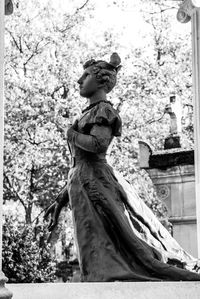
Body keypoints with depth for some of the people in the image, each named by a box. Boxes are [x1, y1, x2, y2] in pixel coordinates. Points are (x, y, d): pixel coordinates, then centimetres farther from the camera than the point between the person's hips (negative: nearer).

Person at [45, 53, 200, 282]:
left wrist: (72, 135, -3)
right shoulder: (90, 113, 25)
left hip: (94, 185, -9)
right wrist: (60, 200, 24)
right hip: (85, 184, 9)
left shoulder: (102, 110, -2)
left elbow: (98, 144, -23)